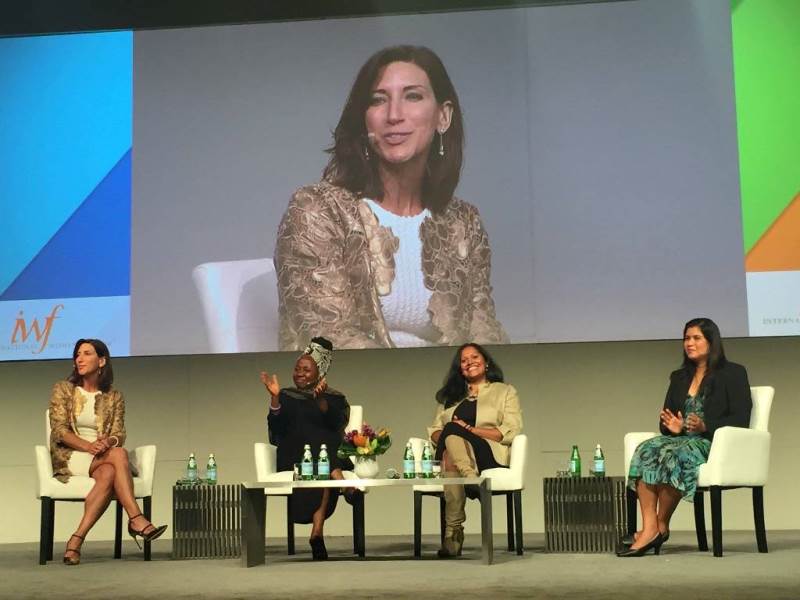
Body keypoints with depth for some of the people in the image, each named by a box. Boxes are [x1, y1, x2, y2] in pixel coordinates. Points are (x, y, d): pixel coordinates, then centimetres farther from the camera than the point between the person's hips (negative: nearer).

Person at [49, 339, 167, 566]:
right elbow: (59, 430, -4)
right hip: (69, 457, -3)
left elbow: (119, 435, 3)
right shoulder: (62, 389, 6)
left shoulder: (114, 397, 12)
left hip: (103, 457, 3)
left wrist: (106, 442, -23)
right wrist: (88, 446, -21)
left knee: (109, 474, -37)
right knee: (119, 454, -33)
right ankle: (136, 519, -40)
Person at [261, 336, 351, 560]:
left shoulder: (335, 398, 16)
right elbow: (276, 432, 3)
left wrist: (320, 399, -21)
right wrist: (274, 398, -9)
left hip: (331, 453, -1)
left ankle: (318, 520, -41)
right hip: (294, 456, 1)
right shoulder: (286, 397, 18)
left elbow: (336, 424, -6)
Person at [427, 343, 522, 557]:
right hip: (452, 456, 3)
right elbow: (434, 430, 18)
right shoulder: (450, 396, 30)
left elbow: (511, 431, 1)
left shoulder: (505, 392, 17)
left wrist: (470, 430, -9)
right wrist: (445, 441, -9)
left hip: (491, 457, -3)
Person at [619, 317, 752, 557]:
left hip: (715, 444, -5)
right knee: (646, 450, -28)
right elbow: (666, 420, 19)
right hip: (681, 440, 5)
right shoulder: (679, 377, 22)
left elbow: (740, 420, -5)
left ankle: (661, 527, -24)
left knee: (674, 454, -36)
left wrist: (704, 426, -20)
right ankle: (649, 527, -38)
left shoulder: (733, 373, 5)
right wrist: (673, 427, -6)